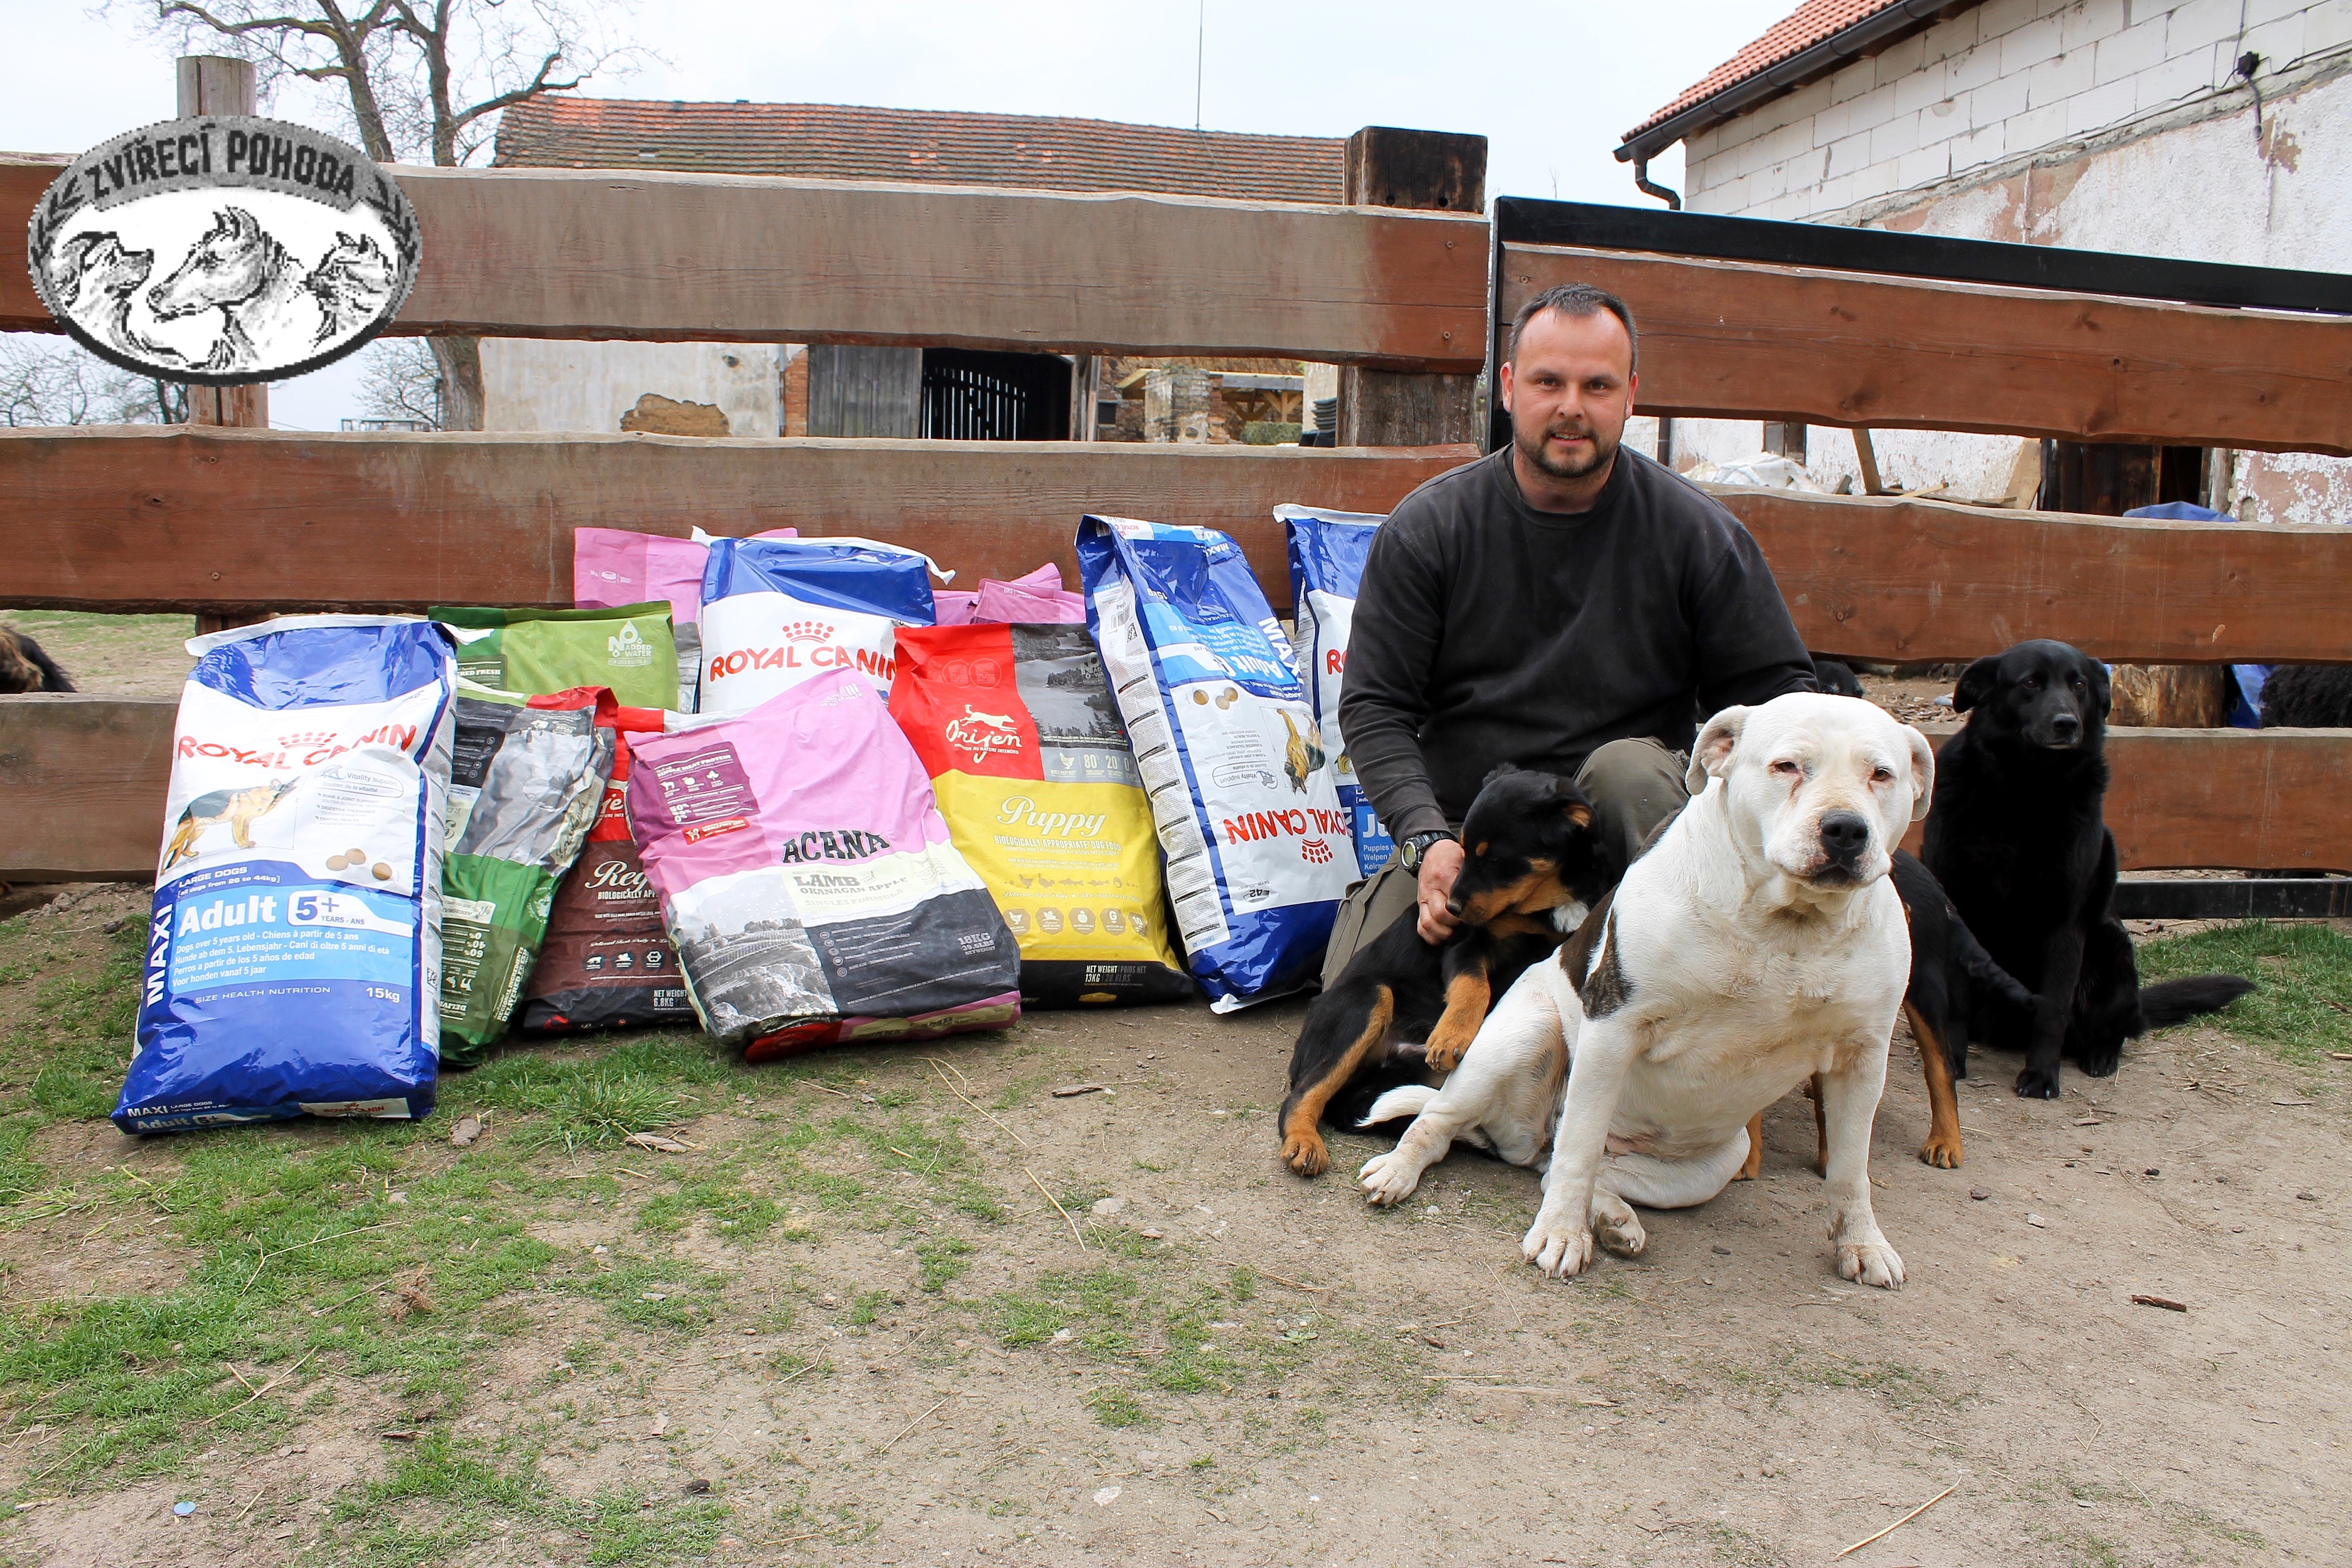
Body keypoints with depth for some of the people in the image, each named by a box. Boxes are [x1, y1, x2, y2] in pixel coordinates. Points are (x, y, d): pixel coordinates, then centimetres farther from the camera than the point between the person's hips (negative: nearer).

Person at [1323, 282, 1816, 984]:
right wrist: (1425, 840, -21)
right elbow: (1374, 707, -5)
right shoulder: (1424, 528, -3)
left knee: (1627, 767, -35)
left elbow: (1774, 689, 2)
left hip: (1630, 817, 0)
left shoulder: (1697, 531, -2)